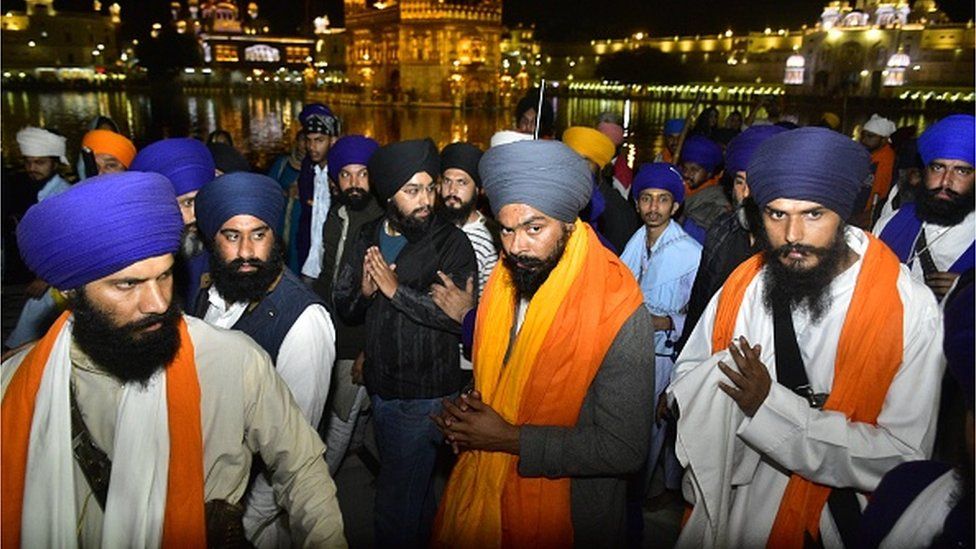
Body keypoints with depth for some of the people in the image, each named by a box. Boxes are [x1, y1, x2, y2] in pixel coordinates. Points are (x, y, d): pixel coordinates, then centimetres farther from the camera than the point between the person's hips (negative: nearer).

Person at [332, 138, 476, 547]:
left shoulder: (451, 243, -14)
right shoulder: (367, 239, 4)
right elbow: (343, 306, 4)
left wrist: (397, 290, -23)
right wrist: (364, 291, -17)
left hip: (423, 394, -6)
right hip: (380, 386, 6)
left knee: (395, 503, 1)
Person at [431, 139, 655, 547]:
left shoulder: (620, 313, -24)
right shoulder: (503, 282, -3)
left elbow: (625, 448, -24)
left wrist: (511, 439, -23)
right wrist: (466, 412, -9)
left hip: (568, 515, -5)